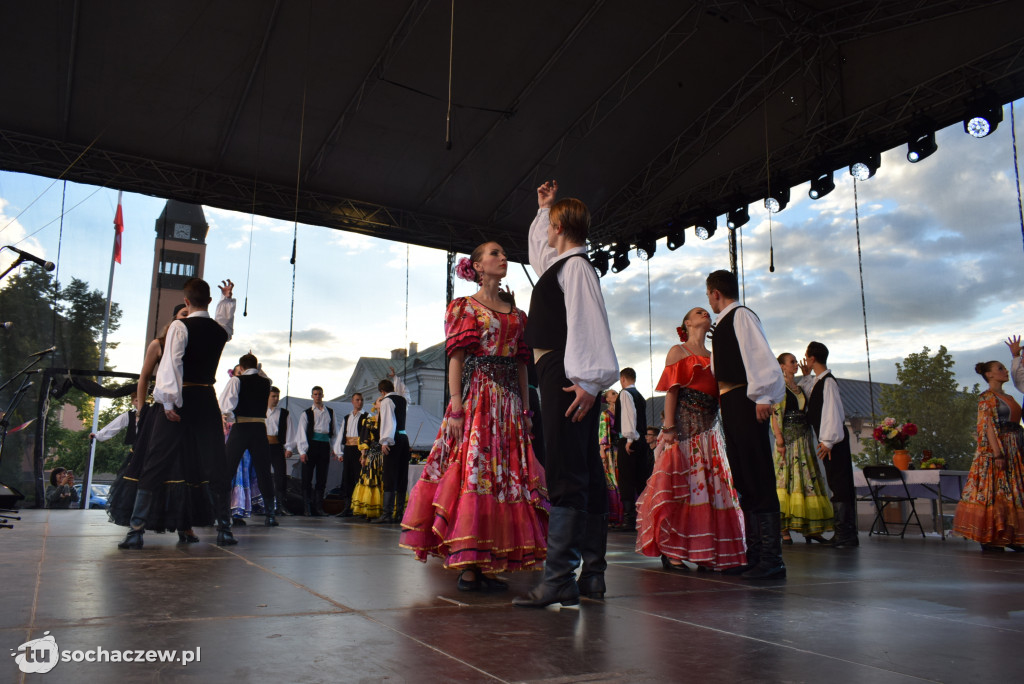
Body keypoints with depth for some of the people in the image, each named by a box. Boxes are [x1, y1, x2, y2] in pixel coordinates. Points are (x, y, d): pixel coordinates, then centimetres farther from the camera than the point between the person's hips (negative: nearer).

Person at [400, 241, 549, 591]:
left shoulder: (516, 314, 20)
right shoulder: (464, 307, 6)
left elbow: (522, 366, 17)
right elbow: (456, 358, -3)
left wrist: (526, 410, 9)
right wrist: (456, 407, -13)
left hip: (509, 403, 5)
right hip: (475, 396, -5)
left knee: (506, 477, 0)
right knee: (471, 474, -12)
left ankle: (490, 567, 5)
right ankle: (467, 568, -8)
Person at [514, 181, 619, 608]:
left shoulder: (575, 266, -6)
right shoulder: (559, 264, 23)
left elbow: (588, 323, -18)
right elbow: (537, 251, 46)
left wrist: (586, 380, -26)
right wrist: (542, 207, 48)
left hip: (568, 377, -10)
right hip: (560, 376, 10)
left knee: (566, 476, -14)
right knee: (586, 475, 9)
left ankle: (559, 581, -16)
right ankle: (592, 575, 16)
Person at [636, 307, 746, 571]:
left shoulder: (713, 357, 20)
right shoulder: (678, 351, 4)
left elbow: (720, 393, 17)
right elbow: (671, 391, -5)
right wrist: (669, 428, -14)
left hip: (710, 428, 6)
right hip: (684, 427, -6)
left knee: (710, 487, 3)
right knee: (682, 486, -8)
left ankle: (707, 553, 8)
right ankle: (672, 552, -3)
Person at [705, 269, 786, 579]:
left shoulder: (741, 315, -5)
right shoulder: (723, 324, 22)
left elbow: (759, 354, -17)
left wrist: (763, 396, -24)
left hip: (746, 402, -10)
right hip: (731, 405, 10)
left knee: (759, 480, -9)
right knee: (744, 481, 10)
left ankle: (771, 559, -7)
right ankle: (755, 555, 16)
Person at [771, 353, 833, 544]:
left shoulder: (799, 387, 20)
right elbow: (775, 414, -11)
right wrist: (779, 440, -18)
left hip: (804, 438, 8)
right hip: (788, 437, -8)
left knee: (808, 478, 5)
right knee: (787, 477, -10)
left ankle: (810, 529, 9)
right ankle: (785, 530, -9)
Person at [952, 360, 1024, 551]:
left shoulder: (1008, 398, 18)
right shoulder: (986, 397, -7)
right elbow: (988, 426, -14)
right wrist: (997, 453, -21)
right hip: (995, 449, -9)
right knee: (992, 490, -7)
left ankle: (1008, 537, 11)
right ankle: (988, 538, -3)